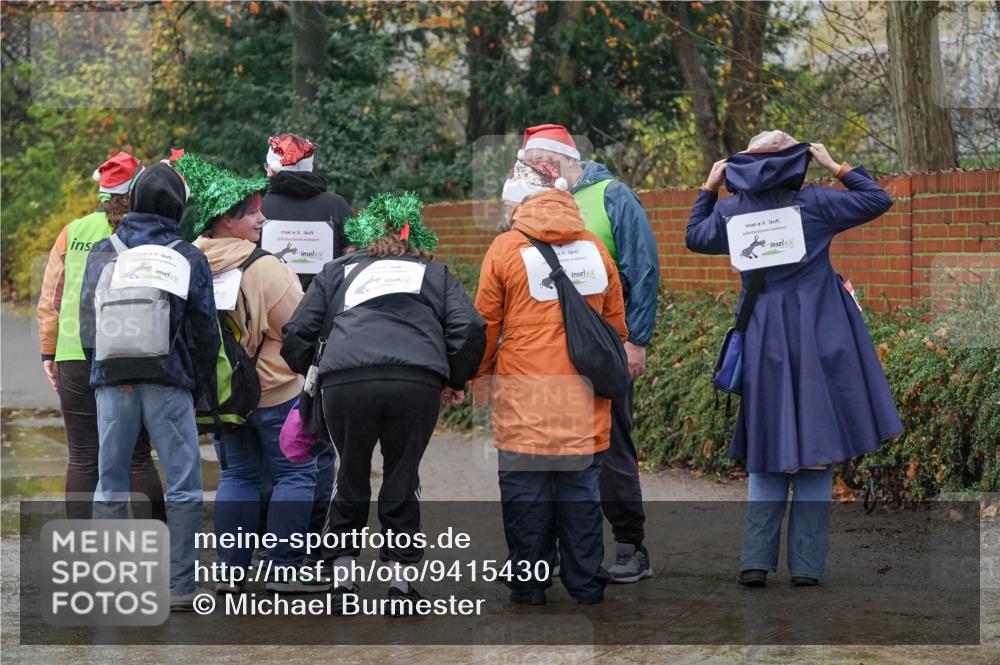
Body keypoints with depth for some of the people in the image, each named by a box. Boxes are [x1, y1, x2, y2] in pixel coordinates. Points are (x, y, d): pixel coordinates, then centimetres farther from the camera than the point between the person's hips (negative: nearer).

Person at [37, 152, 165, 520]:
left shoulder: (73, 232, 4)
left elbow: (50, 298, 7)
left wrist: (48, 352, 16)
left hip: (76, 357, 2)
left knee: (83, 459, 6)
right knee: (137, 458, 6)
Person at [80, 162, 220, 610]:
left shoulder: (101, 252, 7)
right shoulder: (189, 259, 0)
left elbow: (86, 320, 8)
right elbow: (205, 330, 2)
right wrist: (197, 372, 17)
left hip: (111, 382, 3)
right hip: (167, 384, -3)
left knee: (109, 485, 10)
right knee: (184, 487, 2)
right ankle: (179, 587, -2)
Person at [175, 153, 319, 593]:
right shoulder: (262, 267, -20)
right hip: (275, 391, -6)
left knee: (237, 475, 16)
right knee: (295, 474, 5)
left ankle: (230, 570, 10)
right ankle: (281, 570, 1)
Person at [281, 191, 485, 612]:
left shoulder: (337, 271, 29)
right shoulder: (436, 275, 27)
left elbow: (297, 332, 21)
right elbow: (470, 329, 11)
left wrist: (308, 374, 36)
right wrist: (455, 381, 23)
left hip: (345, 383, 0)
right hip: (417, 383, 0)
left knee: (351, 479, 17)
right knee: (402, 480, 14)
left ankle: (341, 576, 16)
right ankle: (401, 576, 11)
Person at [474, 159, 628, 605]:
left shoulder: (506, 248, -4)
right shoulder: (595, 248, 6)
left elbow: (485, 326, 2)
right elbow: (616, 326, 13)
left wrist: (480, 381, 16)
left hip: (523, 401, -3)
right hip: (584, 404, 3)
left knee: (526, 492, 5)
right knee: (582, 492, 9)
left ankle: (529, 584, 9)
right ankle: (586, 584, 13)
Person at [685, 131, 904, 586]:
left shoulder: (731, 211, 2)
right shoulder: (814, 203, -6)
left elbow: (696, 238, 21)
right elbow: (878, 200, 4)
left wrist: (709, 188, 27)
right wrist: (836, 167, 10)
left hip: (764, 341, 2)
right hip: (818, 339, -2)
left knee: (767, 454, 10)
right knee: (815, 453, 2)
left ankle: (756, 561, 0)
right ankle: (806, 565, 1)